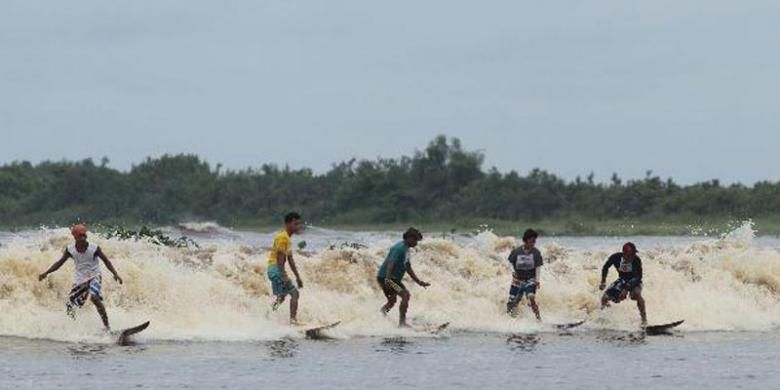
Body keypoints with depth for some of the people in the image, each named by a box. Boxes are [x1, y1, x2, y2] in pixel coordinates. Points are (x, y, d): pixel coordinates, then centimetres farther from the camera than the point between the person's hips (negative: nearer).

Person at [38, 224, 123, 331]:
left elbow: (106, 261, -7)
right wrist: (46, 273, -4)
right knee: (70, 307, 3)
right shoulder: (70, 250, -8)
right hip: (79, 279, 4)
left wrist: (115, 274, -18)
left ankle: (107, 326, -26)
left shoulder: (94, 248, -15)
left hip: (94, 277, -4)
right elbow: (60, 263, 3)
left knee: (94, 297, -31)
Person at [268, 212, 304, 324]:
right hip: (276, 269, -10)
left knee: (282, 295, 23)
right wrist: (284, 276, -29)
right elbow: (280, 257, -22)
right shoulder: (282, 237, -15)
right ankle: (293, 319, -21)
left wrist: (298, 277, 21)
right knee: (294, 293, -14)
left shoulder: (288, 238, 16)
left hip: (275, 270, 10)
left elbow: (290, 259, 21)